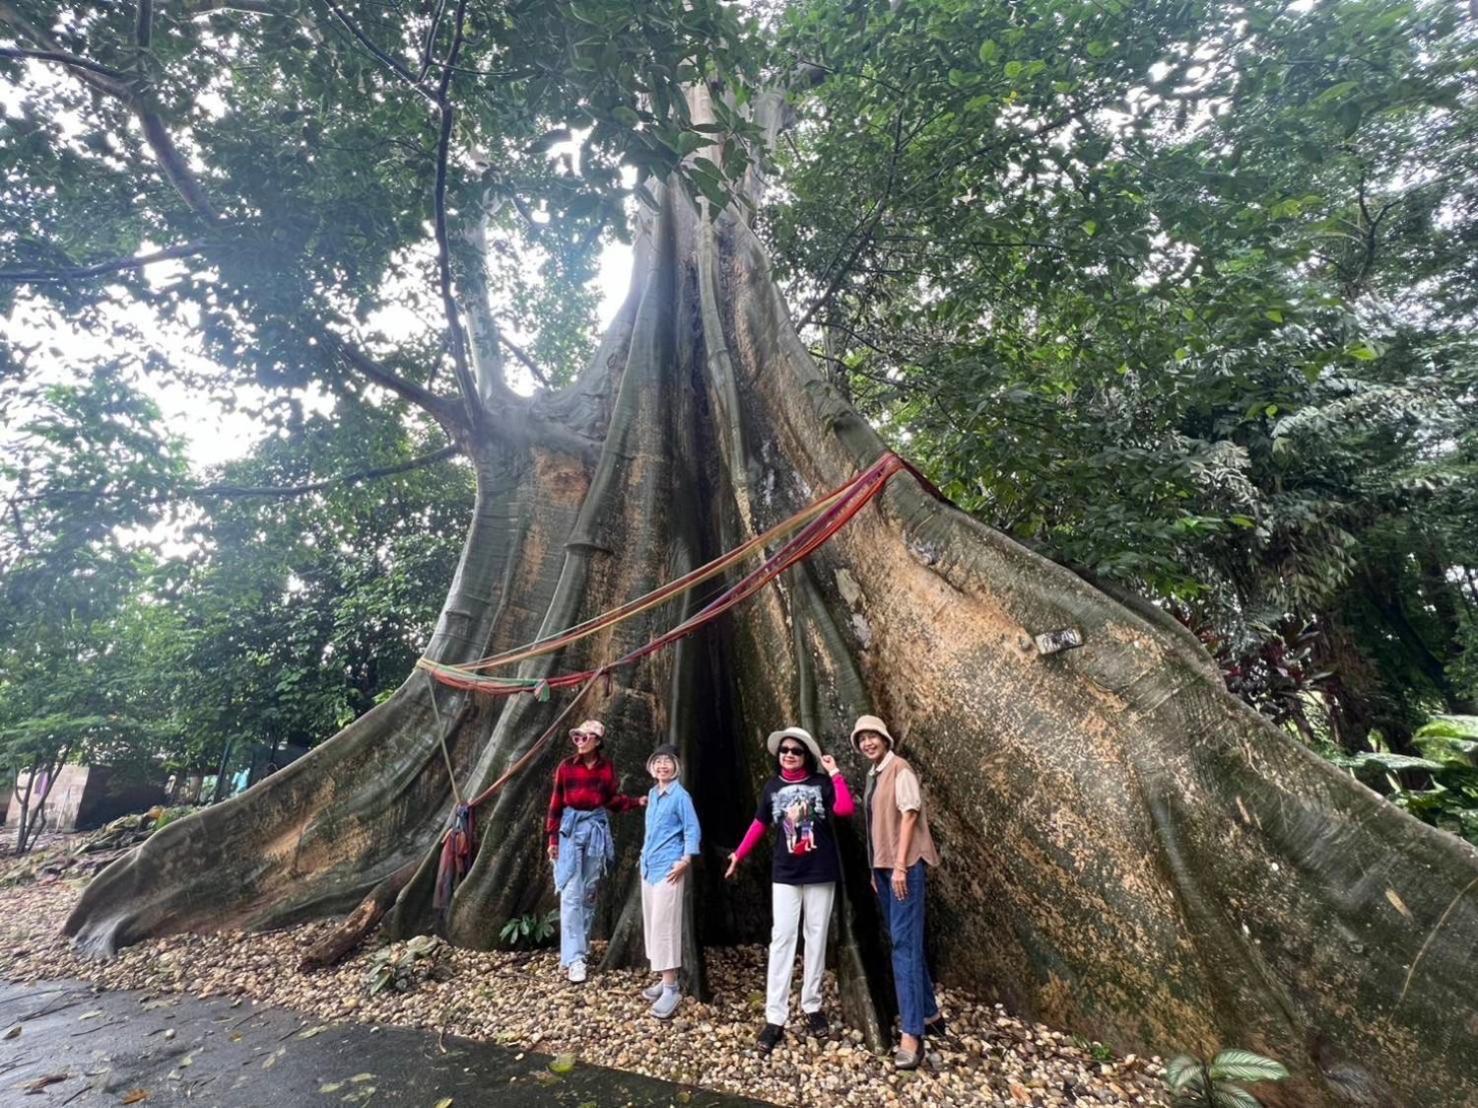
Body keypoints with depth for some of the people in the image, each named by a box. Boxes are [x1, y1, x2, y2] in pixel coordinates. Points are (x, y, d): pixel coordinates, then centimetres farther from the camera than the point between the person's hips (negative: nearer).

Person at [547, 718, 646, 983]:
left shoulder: (607, 767, 1)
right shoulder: (567, 766, -3)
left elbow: (613, 800, 5)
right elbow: (556, 803, 0)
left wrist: (636, 802, -11)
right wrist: (553, 838, -1)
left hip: (597, 828, 2)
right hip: (571, 828, -2)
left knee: (590, 891, 10)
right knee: (571, 893, -7)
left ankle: (580, 947, 27)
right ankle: (574, 957, -5)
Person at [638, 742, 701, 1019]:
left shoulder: (680, 796, -12)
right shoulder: (652, 794, 10)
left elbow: (692, 829, -13)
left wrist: (686, 860, -19)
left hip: (668, 868, -8)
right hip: (649, 866, 8)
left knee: (664, 925, -8)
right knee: (651, 924, 12)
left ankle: (671, 989, 0)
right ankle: (665, 981, 23)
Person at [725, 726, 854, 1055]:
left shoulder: (822, 782, -4)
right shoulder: (773, 787, 3)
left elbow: (844, 809, -19)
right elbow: (760, 824, 10)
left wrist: (835, 773, -15)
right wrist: (739, 855, 10)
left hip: (820, 872, -1)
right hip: (785, 873, 1)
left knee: (816, 936, 9)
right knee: (781, 938, -2)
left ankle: (812, 1006, 24)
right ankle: (775, 1017, 2)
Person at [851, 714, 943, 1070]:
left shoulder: (900, 769, -11)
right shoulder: (873, 775, 13)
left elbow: (909, 815, -17)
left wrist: (900, 866, -21)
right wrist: (876, 869, 15)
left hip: (904, 865, -9)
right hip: (883, 866, 9)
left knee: (904, 942, -10)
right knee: (902, 941, 15)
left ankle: (912, 1033, -7)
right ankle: (929, 1013, 29)